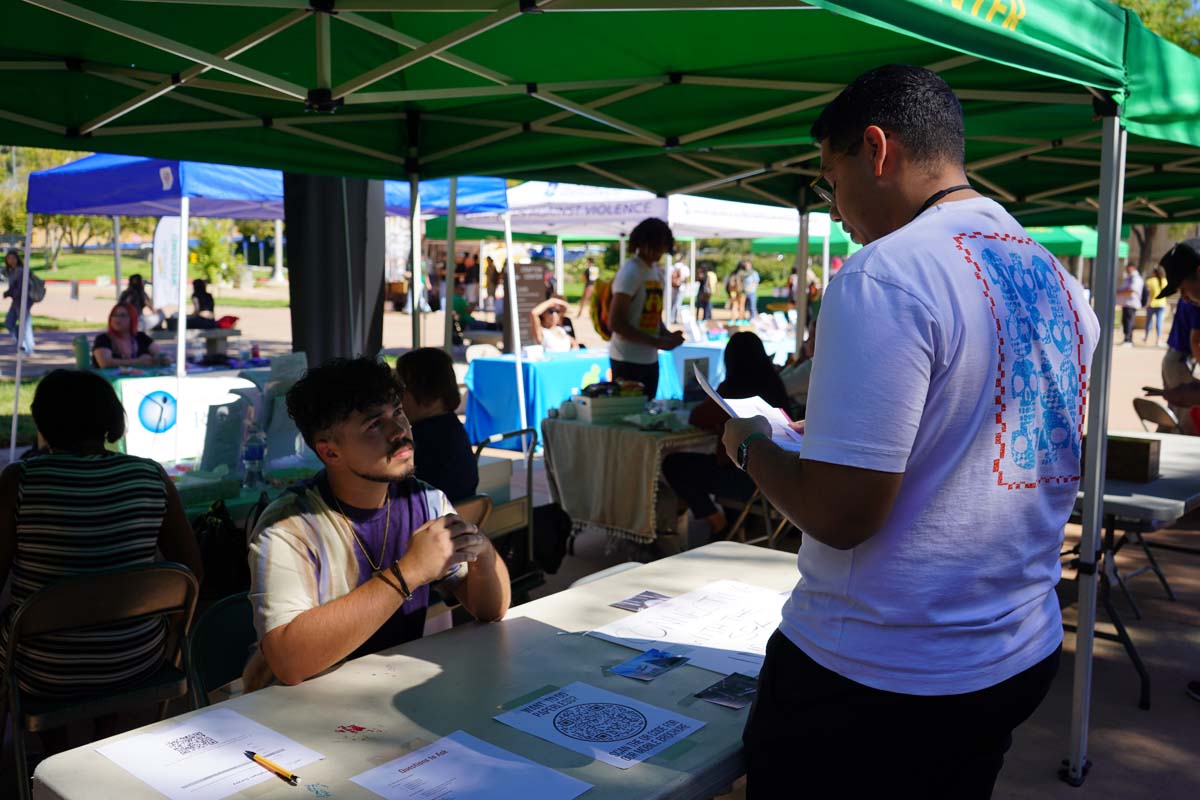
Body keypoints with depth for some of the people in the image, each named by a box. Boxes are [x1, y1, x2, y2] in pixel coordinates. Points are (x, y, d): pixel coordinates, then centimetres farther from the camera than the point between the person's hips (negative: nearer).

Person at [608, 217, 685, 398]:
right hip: (628, 360, -8)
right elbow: (616, 323, -19)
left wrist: (668, 336, -2)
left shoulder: (657, 271, 12)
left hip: (651, 359, 8)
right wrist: (658, 342, -20)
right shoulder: (630, 272, -13)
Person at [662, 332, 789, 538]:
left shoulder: (731, 389, -16)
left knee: (673, 464, 1)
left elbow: (696, 419, -4)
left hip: (746, 478, -8)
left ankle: (717, 522, 9)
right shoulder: (774, 384, 3)